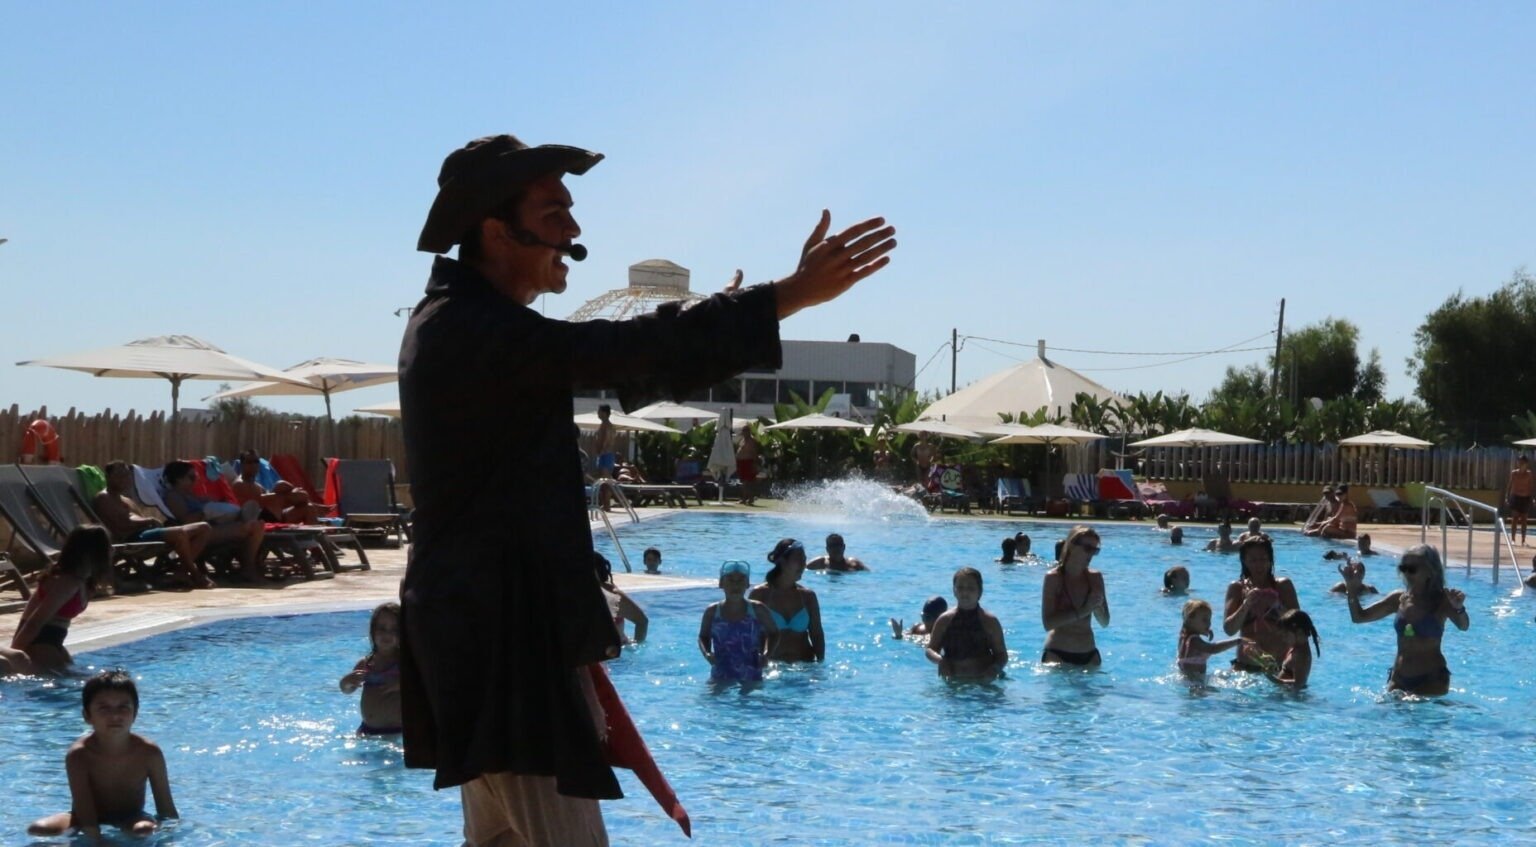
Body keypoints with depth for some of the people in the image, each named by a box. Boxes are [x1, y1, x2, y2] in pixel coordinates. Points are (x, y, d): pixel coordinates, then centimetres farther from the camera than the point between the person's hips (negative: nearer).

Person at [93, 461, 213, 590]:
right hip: (132, 539, -10)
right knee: (180, 533, -35)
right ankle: (195, 574, -17)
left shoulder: (125, 500, 33)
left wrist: (150, 521, 0)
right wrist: (150, 521, -7)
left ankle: (182, 566, -15)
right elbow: (123, 525, -12)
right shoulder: (103, 498, 1)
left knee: (204, 528, 1)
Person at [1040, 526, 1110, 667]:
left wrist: (1097, 606, -13)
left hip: (1088, 655, 4)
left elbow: (1105, 622, 8)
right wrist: (1081, 611, -20)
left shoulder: (1095, 577, 5)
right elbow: (1048, 623, -14)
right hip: (1057, 655, -4)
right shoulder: (1053, 577, -7)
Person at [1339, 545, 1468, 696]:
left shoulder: (1441, 600, -9)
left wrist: (1459, 609, -47)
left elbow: (1463, 626, -25)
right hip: (1399, 678, 5)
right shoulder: (1398, 598, 6)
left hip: (1431, 679, -5)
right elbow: (1359, 617, 12)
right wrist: (1353, 588, -3)